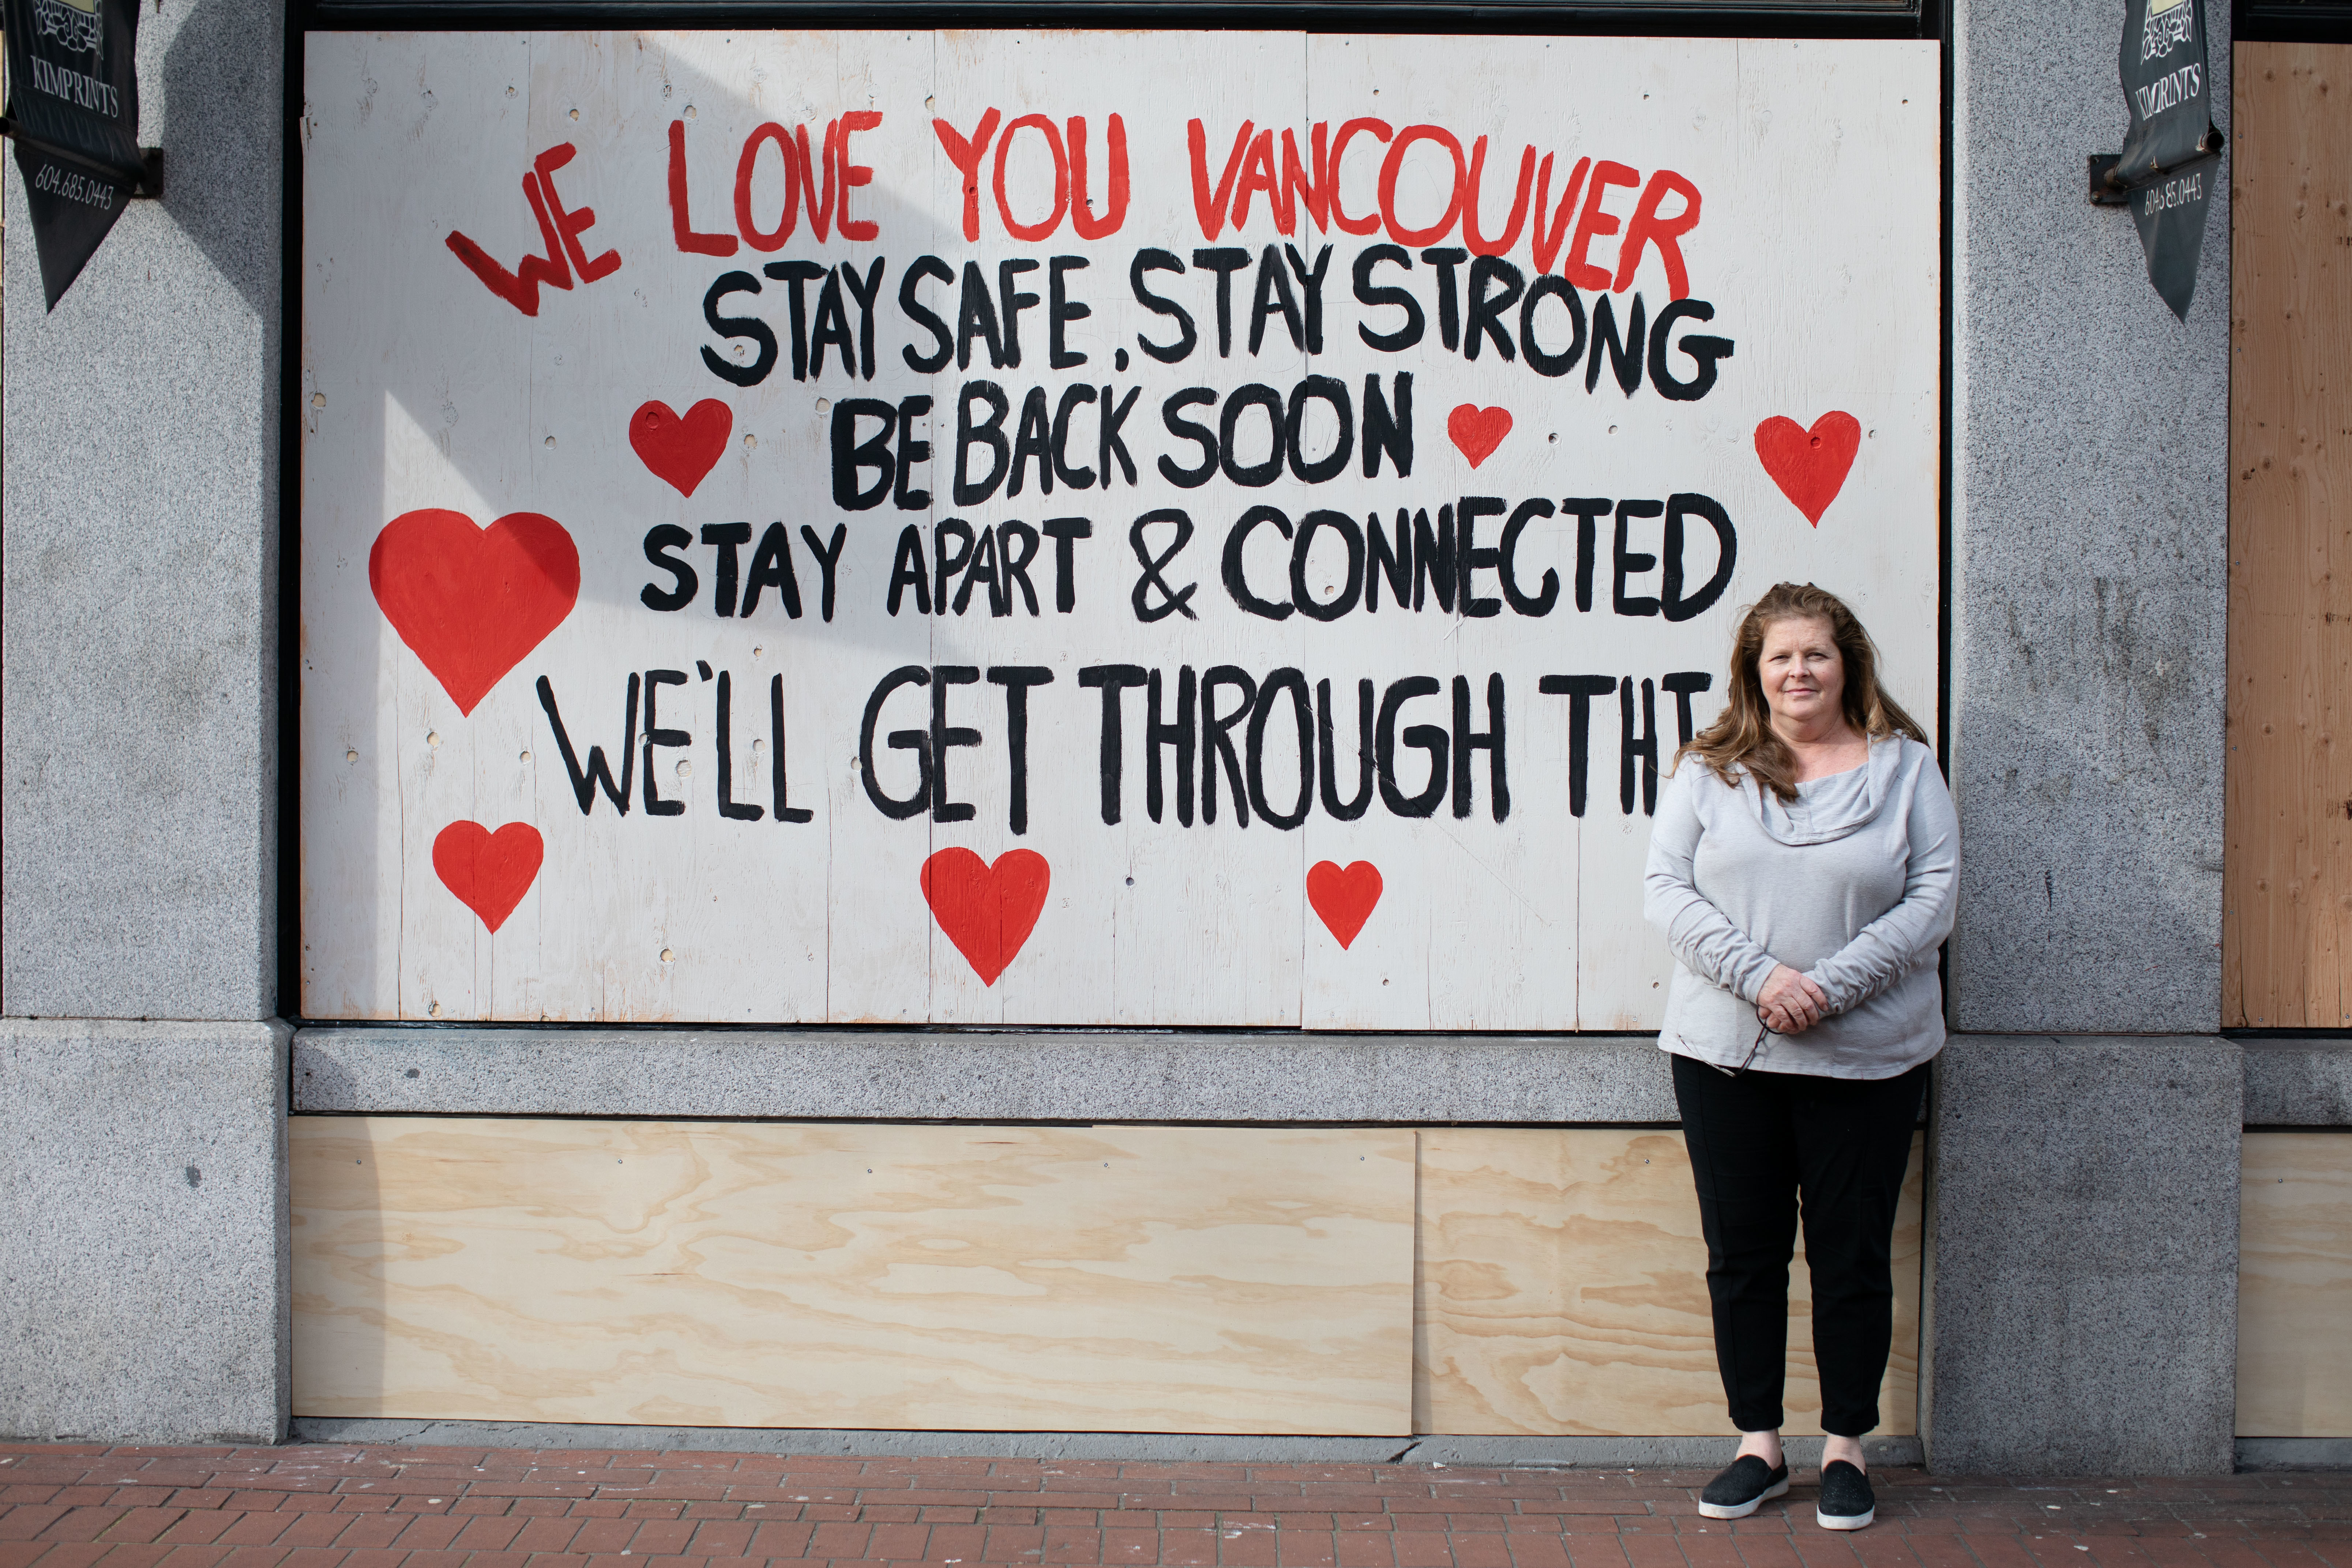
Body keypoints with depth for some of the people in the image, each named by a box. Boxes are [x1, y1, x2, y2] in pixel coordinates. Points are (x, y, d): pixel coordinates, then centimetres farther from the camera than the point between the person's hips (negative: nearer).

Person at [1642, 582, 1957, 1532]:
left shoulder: (1903, 766, 4)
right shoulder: (1709, 768, 6)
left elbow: (1933, 897, -3)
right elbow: (1665, 889, -2)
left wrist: (1833, 984, -15)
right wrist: (1760, 973, -16)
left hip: (1868, 1057, -1)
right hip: (1725, 1052, 1)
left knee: (1852, 1256, 6)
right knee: (1742, 1254, 7)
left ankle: (1845, 1449, 20)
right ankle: (1758, 1445, 20)